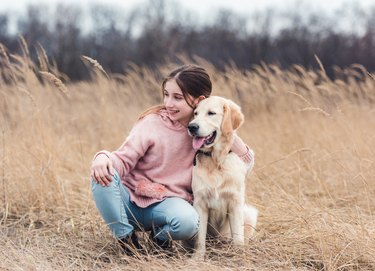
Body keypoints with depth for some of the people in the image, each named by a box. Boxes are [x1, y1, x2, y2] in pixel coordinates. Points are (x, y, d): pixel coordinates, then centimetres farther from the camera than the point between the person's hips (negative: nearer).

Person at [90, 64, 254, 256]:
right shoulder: (153, 122, -6)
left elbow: (245, 161, -1)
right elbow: (124, 160, -9)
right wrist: (103, 158, -32)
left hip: (168, 203, 0)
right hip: (131, 197, 0)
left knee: (187, 222, -36)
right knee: (102, 173, -30)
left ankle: (161, 234, 1)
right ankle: (125, 237, -11)